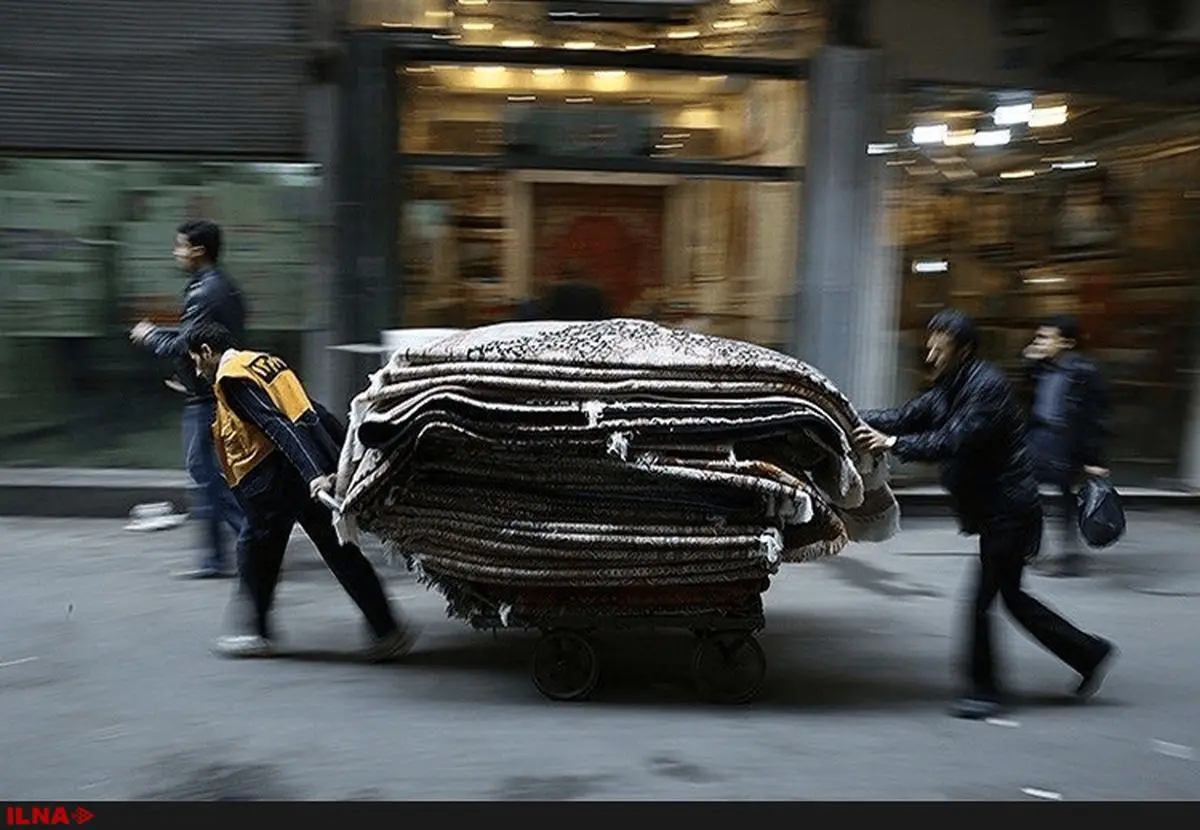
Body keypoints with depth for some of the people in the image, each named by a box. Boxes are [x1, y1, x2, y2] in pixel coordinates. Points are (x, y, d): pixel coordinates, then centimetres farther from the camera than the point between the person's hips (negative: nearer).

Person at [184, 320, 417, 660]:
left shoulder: (231, 377, -6)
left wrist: (312, 473, -28)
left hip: (274, 477, -8)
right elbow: (312, 412, 18)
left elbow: (275, 424, -19)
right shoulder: (265, 362, 20)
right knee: (339, 550, 9)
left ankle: (259, 634, 24)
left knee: (255, 550, 12)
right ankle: (387, 630, 6)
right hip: (313, 471, 8)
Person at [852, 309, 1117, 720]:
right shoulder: (949, 387, 11)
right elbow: (908, 416, 6)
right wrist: (860, 422, -8)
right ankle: (1090, 653, 29)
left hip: (1007, 511, -10)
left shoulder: (987, 386, -18)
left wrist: (893, 444, -33)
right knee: (1010, 594, 16)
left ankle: (983, 689, 8)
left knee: (982, 599, -5)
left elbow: (954, 441, -28)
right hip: (994, 510, 10)